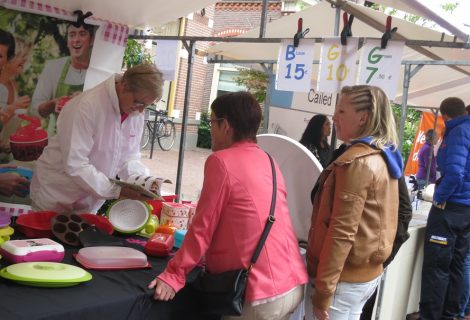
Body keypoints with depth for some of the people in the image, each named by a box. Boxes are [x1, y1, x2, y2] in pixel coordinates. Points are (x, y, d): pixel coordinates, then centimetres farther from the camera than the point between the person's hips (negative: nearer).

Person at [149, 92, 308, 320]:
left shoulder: (221, 161, -11)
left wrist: (173, 275, -3)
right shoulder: (267, 161, 12)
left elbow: (203, 228, -10)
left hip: (262, 293, -8)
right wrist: (213, 254, 28)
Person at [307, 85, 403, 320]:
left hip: (346, 277, -9)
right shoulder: (383, 157, 8)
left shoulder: (356, 161, -20)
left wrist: (323, 289, -19)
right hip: (369, 271, 9)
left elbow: (342, 232, -23)